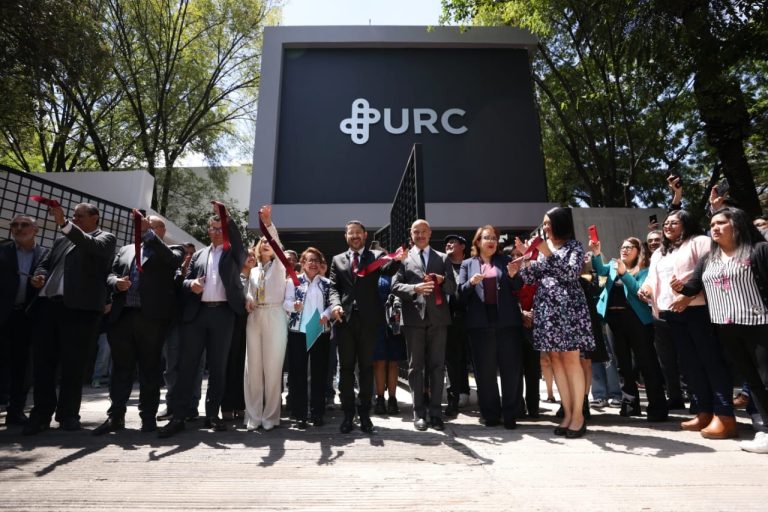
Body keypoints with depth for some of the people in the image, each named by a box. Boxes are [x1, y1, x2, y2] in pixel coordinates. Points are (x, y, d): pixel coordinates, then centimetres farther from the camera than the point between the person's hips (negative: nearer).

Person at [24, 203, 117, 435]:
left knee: (72, 364, 0)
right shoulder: (63, 240, 24)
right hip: (48, 304, 6)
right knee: (43, 362, 6)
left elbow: (91, 246, -16)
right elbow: (45, 262, 24)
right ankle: (42, 414, 15)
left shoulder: (106, 238, 5)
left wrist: (64, 223, -23)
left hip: (79, 307, -6)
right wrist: (40, 275, 2)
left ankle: (68, 415, 10)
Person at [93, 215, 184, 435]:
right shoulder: (125, 249, 23)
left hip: (151, 317, -4)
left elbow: (172, 259, -14)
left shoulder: (172, 250, 8)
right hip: (122, 315, 4)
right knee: (121, 368, 9)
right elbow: (110, 274, 18)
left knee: (150, 369, 3)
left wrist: (147, 232, -14)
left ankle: (148, 417, 12)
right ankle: (115, 416, 18)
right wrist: (116, 282, -6)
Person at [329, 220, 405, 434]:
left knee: (366, 367, 7)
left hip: (368, 319, -1)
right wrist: (335, 304, -13)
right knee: (346, 368, 8)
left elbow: (388, 270, -13)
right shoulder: (337, 260, 15)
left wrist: (397, 260, -35)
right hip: (345, 319, 2)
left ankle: (365, 414, 18)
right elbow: (333, 287, 7)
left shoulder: (376, 256, 8)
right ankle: (348, 414, 19)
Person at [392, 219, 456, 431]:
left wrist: (442, 280, -12)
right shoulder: (403, 258, 9)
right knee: (416, 366, 5)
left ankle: (435, 411, 14)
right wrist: (415, 288, -17)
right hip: (414, 317, -1)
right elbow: (395, 286, -1)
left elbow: (452, 288, 8)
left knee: (437, 365, 4)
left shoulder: (443, 258, 14)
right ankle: (419, 412, 14)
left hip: (438, 317, 2)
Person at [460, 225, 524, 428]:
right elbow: (460, 292, 5)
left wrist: (513, 276, -15)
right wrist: (471, 283, -15)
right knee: (485, 370, 6)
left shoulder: (505, 260, 12)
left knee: (512, 368, 4)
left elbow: (519, 287, 6)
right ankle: (490, 414, 20)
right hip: (480, 322, 0)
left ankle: (510, 414, 18)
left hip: (507, 321, 1)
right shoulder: (467, 264, 10)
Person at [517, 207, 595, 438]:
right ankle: (567, 413, 12)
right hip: (546, 308, 5)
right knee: (555, 359, 4)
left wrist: (549, 254, -16)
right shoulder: (544, 248, 16)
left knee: (571, 359, -6)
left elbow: (572, 272, -14)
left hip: (568, 306, -5)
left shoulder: (574, 246, 2)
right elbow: (530, 278, 11)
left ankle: (578, 414, 4)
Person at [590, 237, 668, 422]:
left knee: (646, 361, -2)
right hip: (615, 318, 5)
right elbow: (600, 270, -5)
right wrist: (596, 254, -20)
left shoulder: (643, 270, 2)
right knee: (623, 363, 12)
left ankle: (658, 407, 6)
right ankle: (630, 403, 23)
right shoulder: (613, 265, 15)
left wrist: (624, 273, -23)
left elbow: (640, 290, -14)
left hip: (635, 318, -5)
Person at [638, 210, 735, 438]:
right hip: (672, 312, 7)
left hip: (697, 308, -7)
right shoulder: (659, 253, 23)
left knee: (711, 360, -4)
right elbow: (652, 279, 21)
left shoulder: (699, 242, 3)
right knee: (689, 362, 8)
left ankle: (724, 416, -1)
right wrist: (645, 289, -1)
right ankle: (704, 412, 16)